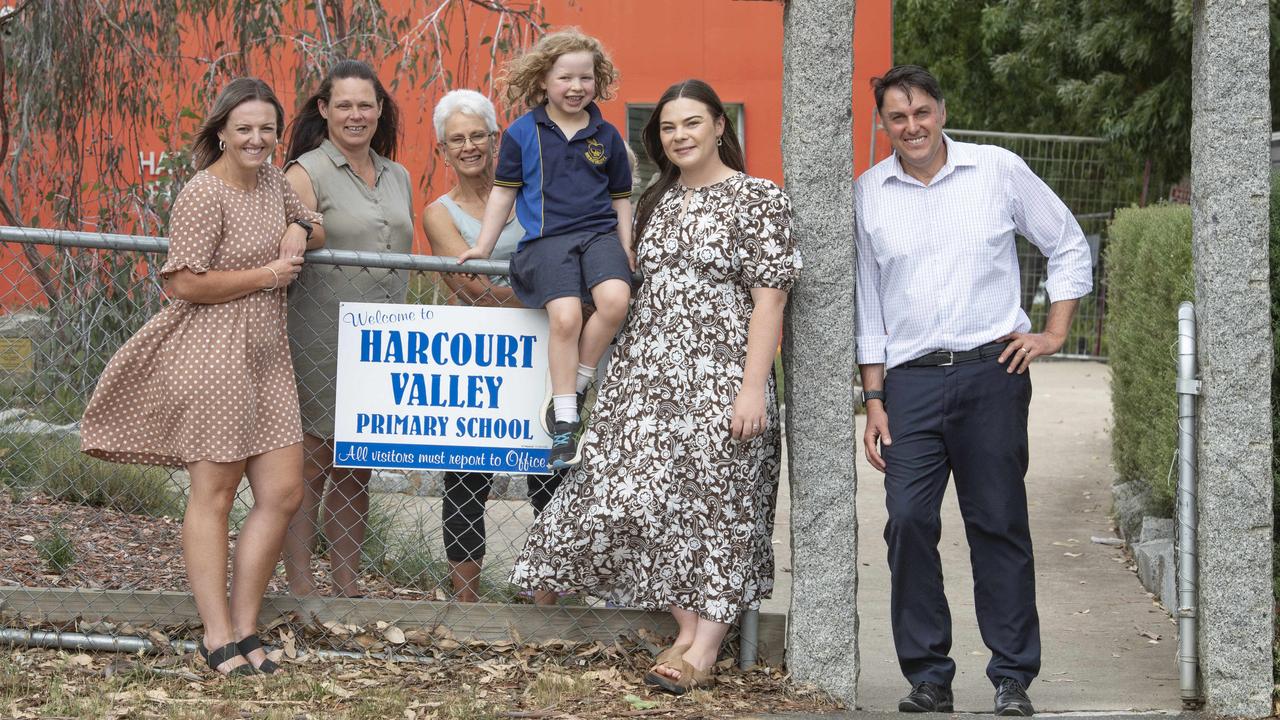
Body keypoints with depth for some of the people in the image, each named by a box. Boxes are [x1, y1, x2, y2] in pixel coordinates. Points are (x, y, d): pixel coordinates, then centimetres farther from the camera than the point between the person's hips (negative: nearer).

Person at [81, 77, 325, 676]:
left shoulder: (272, 182, 13)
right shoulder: (205, 195, -13)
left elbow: (314, 228, 30)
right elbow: (185, 283, -19)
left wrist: (300, 232, 5)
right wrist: (265, 275, -12)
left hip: (265, 357, 8)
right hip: (212, 355, -8)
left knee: (283, 493, 4)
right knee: (213, 494, -3)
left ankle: (244, 627, 13)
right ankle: (218, 639, 1)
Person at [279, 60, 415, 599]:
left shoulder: (397, 178, 16)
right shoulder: (307, 173, -4)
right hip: (320, 343, -6)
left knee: (356, 472, 11)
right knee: (310, 467, -3)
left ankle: (348, 584, 18)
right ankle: (300, 587, 2)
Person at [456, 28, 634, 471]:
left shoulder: (606, 136, 9)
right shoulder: (523, 132, 4)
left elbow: (620, 197, 18)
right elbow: (504, 191, 12)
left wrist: (626, 249, 9)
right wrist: (483, 246, 10)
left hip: (599, 232, 2)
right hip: (547, 239, -2)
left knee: (614, 299, -27)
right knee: (565, 316, -24)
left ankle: (575, 384, -7)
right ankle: (564, 421, -13)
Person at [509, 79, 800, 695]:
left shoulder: (757, 199, -4)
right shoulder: (656, 200, 15)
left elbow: (769, 298, -8)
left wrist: (753, 388, -15)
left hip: (718, 379, -6)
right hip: (648, 376, 6)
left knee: (715, 503, -3)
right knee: (649, 499, 0)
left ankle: (704, 651, 1)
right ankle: (686, 629, 12)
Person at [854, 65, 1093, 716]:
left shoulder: (999, 170, 4)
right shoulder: (868, 193, 8)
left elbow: (1069, 247, 13)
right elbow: (867, 303, 12)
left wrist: (1054, 334, 5)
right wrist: (874, 400, 8)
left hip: (991, 370, -1)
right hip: (910, 379, 2)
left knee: (998, 523, -1)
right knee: (908, 521, -8)